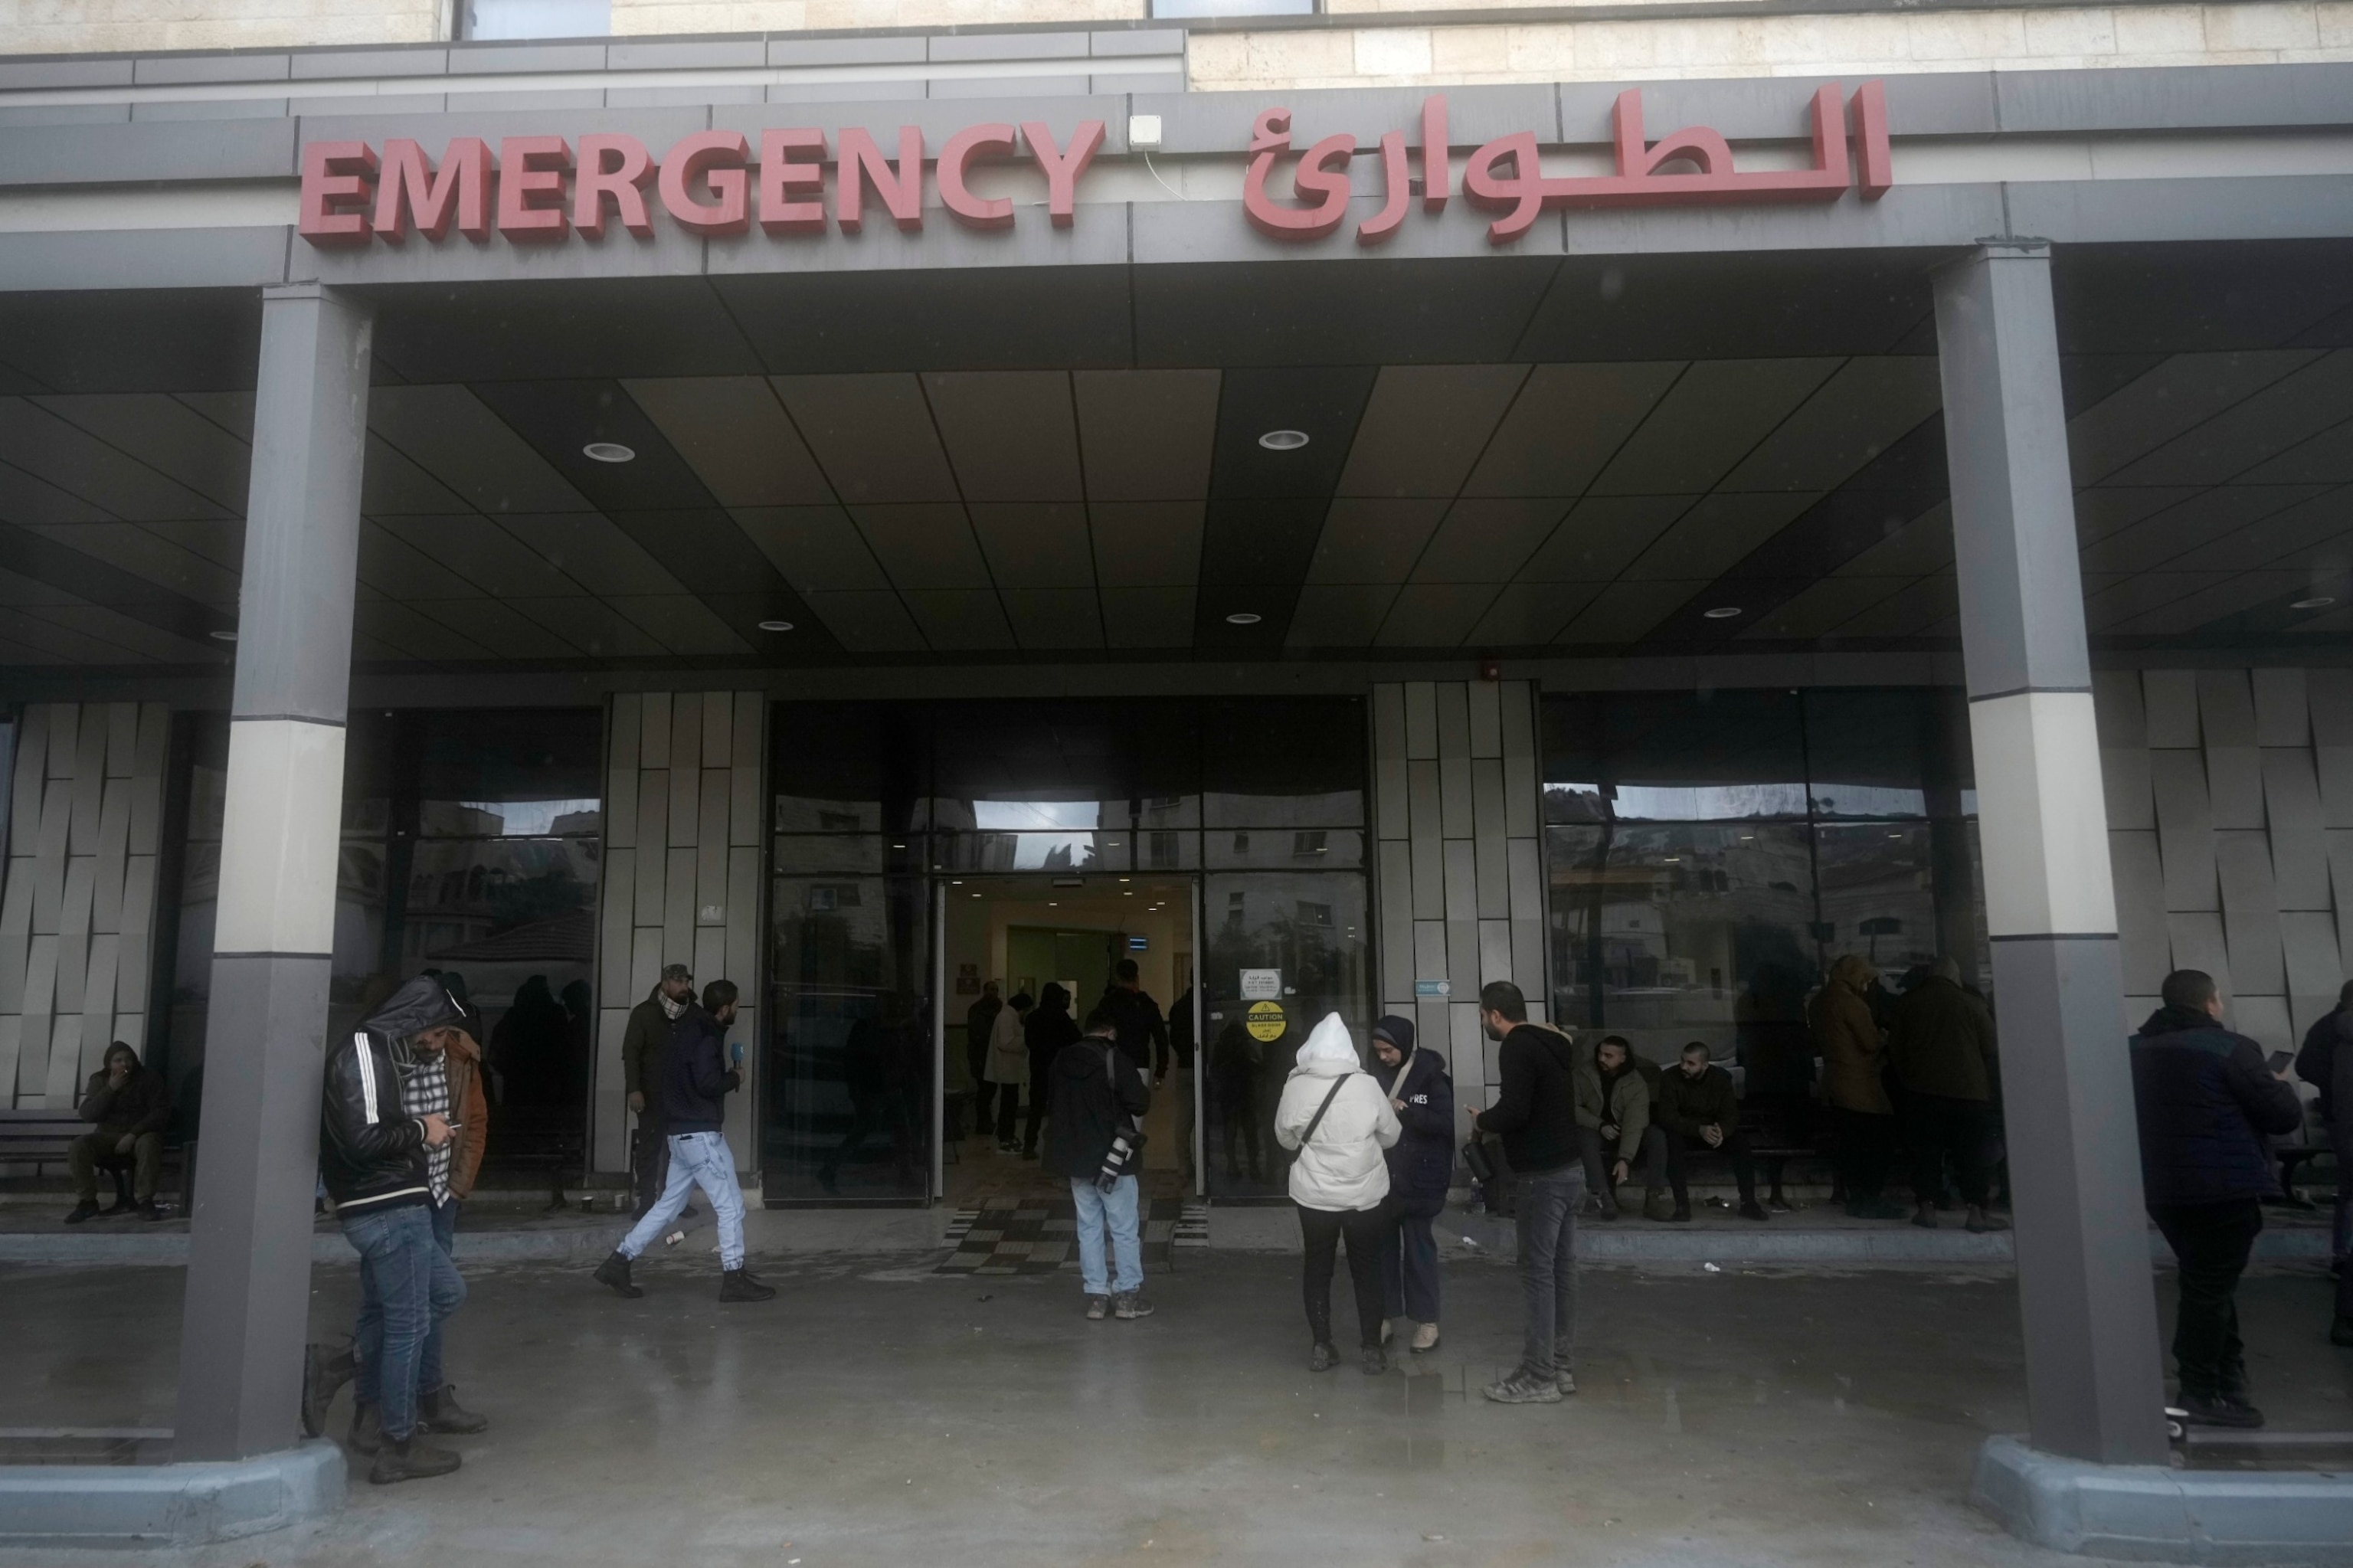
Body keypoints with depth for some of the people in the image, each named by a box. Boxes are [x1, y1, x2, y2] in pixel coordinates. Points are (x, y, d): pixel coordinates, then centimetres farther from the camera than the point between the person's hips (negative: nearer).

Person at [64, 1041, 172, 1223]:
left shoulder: (150, 1079, 0)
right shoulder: (99, 1081, 8)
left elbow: (160, 1113, -9)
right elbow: (87, 1114, -4)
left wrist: (133, 1134, -21)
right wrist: (110, 1089, -16)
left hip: (140, 1134, -3)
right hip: (107, 1136, 3)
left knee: (148, 1144, -37)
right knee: (78, 1146, -27)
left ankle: (144, 1200, -30)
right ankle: (87, 1201, -17)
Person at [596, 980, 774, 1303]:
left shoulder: (687, 1029, 14)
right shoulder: (706, 1037, -15)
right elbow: (708, 1083, -24)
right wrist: (735, 1078, -7)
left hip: (682, 1133, 10)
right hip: (700, 1133, -10)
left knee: (669, 1204, 15)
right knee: (731, 1205, -2)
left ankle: (618, 1263, 16)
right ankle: (734, 1279, 2)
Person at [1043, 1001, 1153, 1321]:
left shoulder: (1062, 1060, 4)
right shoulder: (1115, 1059, -15)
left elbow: (1055, 1102, 16)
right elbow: (1139, 1103, -16)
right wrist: (1145, 1091, 4)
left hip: (1074, 1156, 5)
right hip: (1111, 1157, -5)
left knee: (1089, 1227, 11)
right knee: (1124, 1228, 5)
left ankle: (1096, 1295, 13)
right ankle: (1128, 1295, 9)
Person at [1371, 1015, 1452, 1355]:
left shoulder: (1430, 1077, -9)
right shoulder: (1376, 1075, 3)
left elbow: (1447, 1123, -14)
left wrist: (1407, 1112, -22)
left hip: (1417, 1178, -4)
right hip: (1381, 1176, 4)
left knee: (1418, 1247, 4)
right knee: (1382, 1245, 10)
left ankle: (1426, 1321, 13)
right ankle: (1384, 1316, 21)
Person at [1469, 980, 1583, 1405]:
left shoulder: (1517, 1049, -15)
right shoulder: (1552, 1044, 14)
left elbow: (1513, 1111, -25)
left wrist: (1481, 1120, -6)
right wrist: (1494, 1120, 15)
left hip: (1541, 1176, -9)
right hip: (1569, 1169, 9)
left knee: (1537, 1272, -4)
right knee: (1561, 1268, 13)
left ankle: (1538, 1377, 1)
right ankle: (1558, 1365, 20)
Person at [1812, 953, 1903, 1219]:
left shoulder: (1818, 1002, 11)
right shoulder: (1851, 1003, -16)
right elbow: (1872, 1042, -15)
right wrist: (1884, 1042, 4)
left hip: (1835, 1082, 9)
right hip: (1861, 1086, -9)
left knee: (1850, 1143, 12)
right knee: (1877, 1143, -2)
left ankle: (1856, 1197, 15)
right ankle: (1871, 1201, 0)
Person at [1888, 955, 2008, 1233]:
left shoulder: (1906, 1003, 6)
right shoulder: (1972, 1005, -1)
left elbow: (1895, 1048, 9)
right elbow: (1990, 1050, 3)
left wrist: (1906, 1079, 20)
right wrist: (1987, 1085, 17)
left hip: (1922, 1089, 2)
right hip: (1969, 1091, -1)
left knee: (1926, 1150, 6)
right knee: (1971, 1153, 4)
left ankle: (1926, 1208, 3)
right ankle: (1976, 1212, 1)